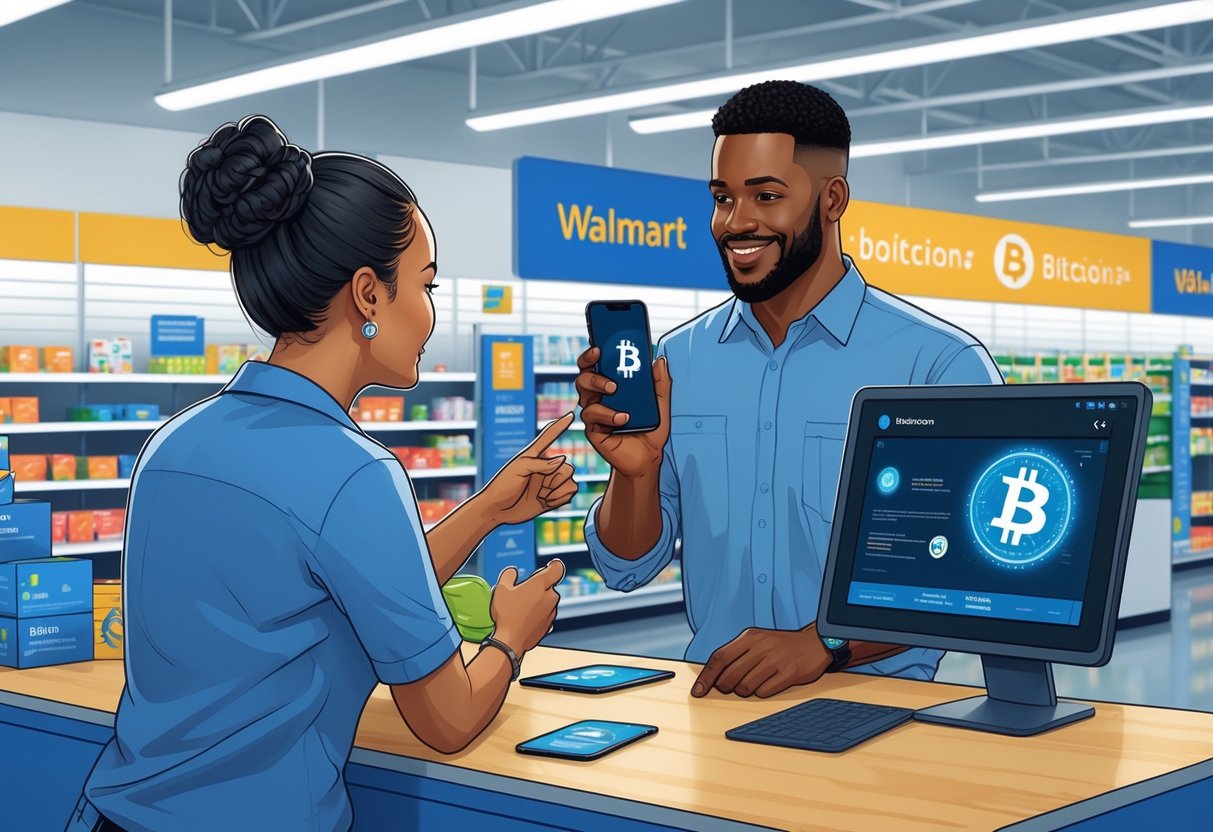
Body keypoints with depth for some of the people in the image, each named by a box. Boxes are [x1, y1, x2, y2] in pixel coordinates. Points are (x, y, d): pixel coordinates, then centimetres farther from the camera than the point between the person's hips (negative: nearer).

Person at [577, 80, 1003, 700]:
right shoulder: (680, 360, 9)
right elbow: (627, 568, 11)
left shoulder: (941, 365, -4)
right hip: (714, 696, 3)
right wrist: (636, 471, -9)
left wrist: (824, 643, -21)